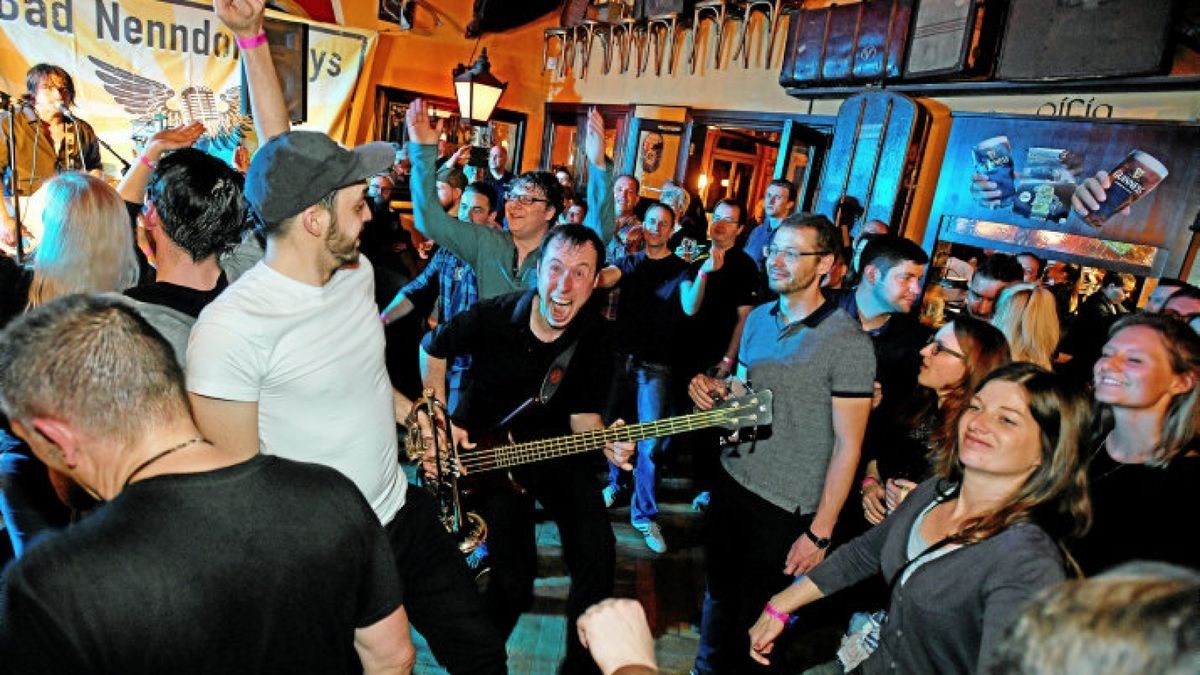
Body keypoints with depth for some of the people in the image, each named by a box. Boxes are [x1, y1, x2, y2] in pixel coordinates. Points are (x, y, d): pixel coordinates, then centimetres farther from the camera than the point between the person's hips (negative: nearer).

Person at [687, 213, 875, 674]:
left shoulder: (848, 342, -17)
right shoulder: (759, 318, 3)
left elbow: (848, 444, -15)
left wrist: (820, 532, -15)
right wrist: (717, 392, -8)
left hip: (785, 508, -6)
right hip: (731, 481, 6)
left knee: (753, 613, 12)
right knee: (717, 592, 22)